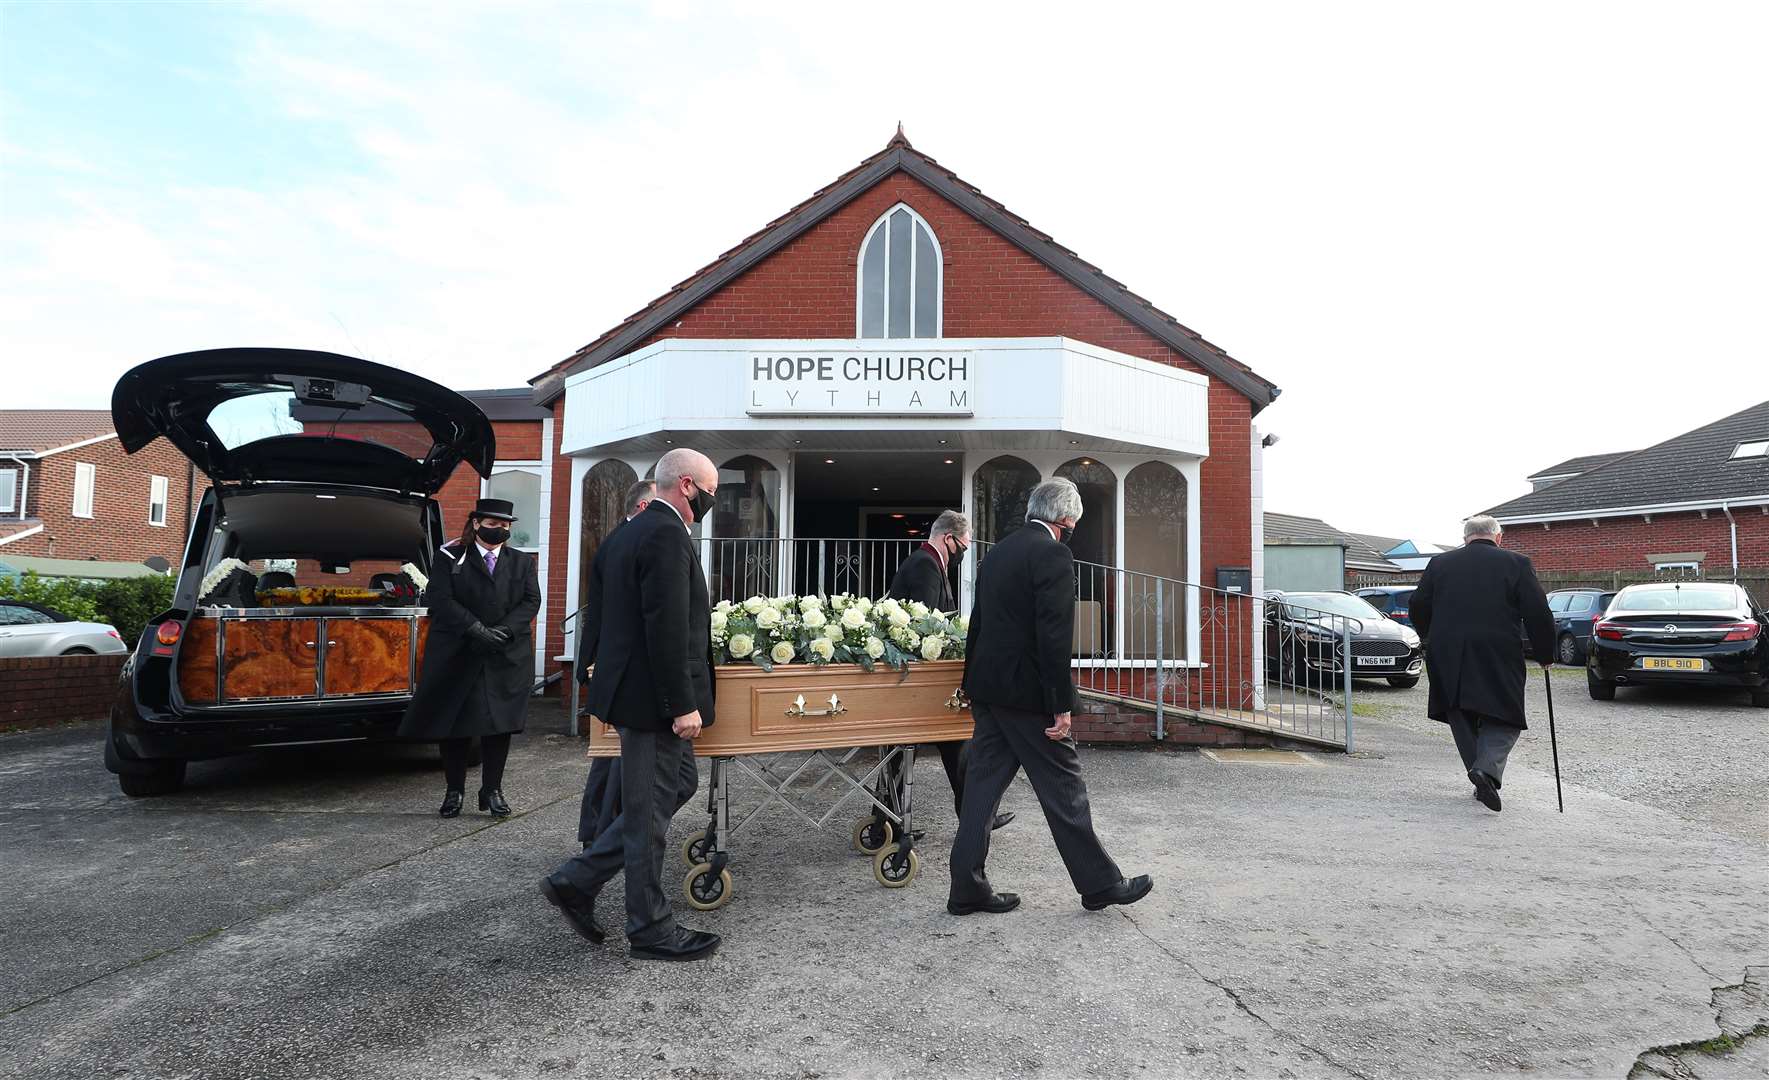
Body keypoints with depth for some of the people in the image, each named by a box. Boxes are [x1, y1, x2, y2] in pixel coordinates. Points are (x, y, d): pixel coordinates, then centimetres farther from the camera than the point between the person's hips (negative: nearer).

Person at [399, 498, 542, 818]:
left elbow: (531, 600, 3)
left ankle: (492, 790, 13)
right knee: (454, 723, 4)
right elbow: (439, 599, -7)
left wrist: (505, 630, -13)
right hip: (456, 656, -1)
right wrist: (476, 629, -17)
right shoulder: (451, 558, 3)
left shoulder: (522, 562, 11)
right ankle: (454, 790, 18)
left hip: (507, 657, 2)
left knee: (500, 723, 1)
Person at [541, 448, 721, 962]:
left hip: (630, 686, 10)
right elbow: (668, 627, -24)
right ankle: (651, 930, 18)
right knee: (650, 814, 2)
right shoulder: (667, 534, -18)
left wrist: (603, 673, 24)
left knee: (679, 785, 19)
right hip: (655, 697, -10)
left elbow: (606, 616, 19)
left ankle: (576, 881, 22)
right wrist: (682, 704, -21)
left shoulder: (626, 533, 14)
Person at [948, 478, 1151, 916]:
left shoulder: (998, 551, 13)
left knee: (983, 785, 11)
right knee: (1064, 789, 4)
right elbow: (1054, 637, -19)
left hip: (987, 687, 8)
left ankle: (968, 889, 16)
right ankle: (1099, 884, 18)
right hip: (1026, 692, -8)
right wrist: (1062, 706, -16)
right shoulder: (1054, 555, -13)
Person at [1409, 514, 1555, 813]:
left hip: (1448, 659, 2)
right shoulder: (1516, 563, 2)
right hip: (1498, 659, -2)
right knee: (1503, 720, 6)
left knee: (1463, 720, 15)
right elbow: (1538, 614, -1)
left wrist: (1433, 642, 24)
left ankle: (1483, 784, 16)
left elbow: (1418, 607, 9)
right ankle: (1488, 769, -18)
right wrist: (1545, 655, 11)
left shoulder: (1439, 563, 7)